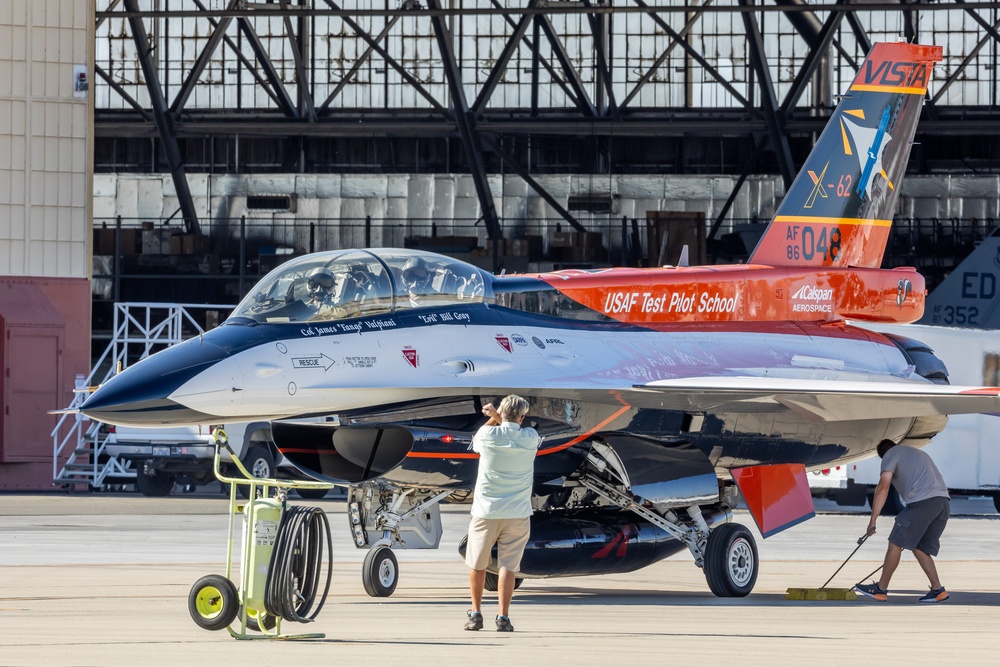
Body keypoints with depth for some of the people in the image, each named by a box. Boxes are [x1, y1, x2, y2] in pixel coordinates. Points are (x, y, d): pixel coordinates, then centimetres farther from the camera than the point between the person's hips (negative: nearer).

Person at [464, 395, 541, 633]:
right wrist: (497, 417, 14)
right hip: (517, 514, 0)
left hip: (485, 512, 0)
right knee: (508, 566, 1)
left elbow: (476, 441, 18)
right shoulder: (530, 438, -2)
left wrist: (493, 418, 21)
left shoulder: (488, 435, -7)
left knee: (477, 565, 14)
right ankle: (503, 617, -6)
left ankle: (476, 613, 20)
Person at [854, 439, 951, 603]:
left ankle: (881, 589, 6)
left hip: (923, 502, -8)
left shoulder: (890, 454, 11)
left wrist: (872, 521, -5)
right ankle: (938, 590, 8)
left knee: (896, 543, 1)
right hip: (943, 500, 8)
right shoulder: (919, 453, 34)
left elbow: (883, 488, -3)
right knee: (919, 547, 16)